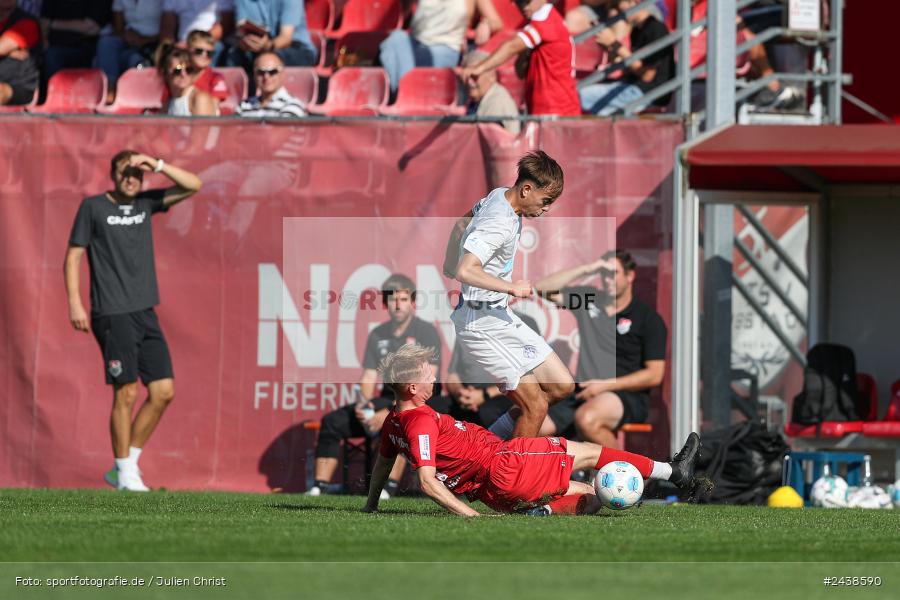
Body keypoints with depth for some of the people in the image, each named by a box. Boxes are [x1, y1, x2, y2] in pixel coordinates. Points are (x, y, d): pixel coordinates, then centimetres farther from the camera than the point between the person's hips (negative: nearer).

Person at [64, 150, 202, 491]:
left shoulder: (145, 203, 12)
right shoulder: (93, 207, 0)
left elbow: (192, 186, 9)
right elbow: (73, 256, 1)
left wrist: (157, 165, -4)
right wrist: (74, 303, -9)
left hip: (145, 313, 6)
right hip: (112, 315, -6)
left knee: (163, 392, 1)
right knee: (126, 393, -8)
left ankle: (126, 466, 12)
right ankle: (125, 473, 3)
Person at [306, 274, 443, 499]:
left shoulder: (426, 332, -7)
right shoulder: (378, 335, 11)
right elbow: (369, 377, 10)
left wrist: (390, 412, -24)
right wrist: (363, 403, -15)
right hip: (388, 400, 6)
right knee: (332, 421, -8)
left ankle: (389, 491, -44)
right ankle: (319, 489, -13)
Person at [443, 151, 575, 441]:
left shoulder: (498, 196, 7)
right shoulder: (500, 223, -23)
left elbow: (462, 223, 26)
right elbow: (466, 272, -34)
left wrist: (449, 264, 37)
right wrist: (511, 287, -25)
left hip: (500, 316, 11)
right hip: (483, 323, -11)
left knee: (561, 386, 8)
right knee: (535, 407, -11)